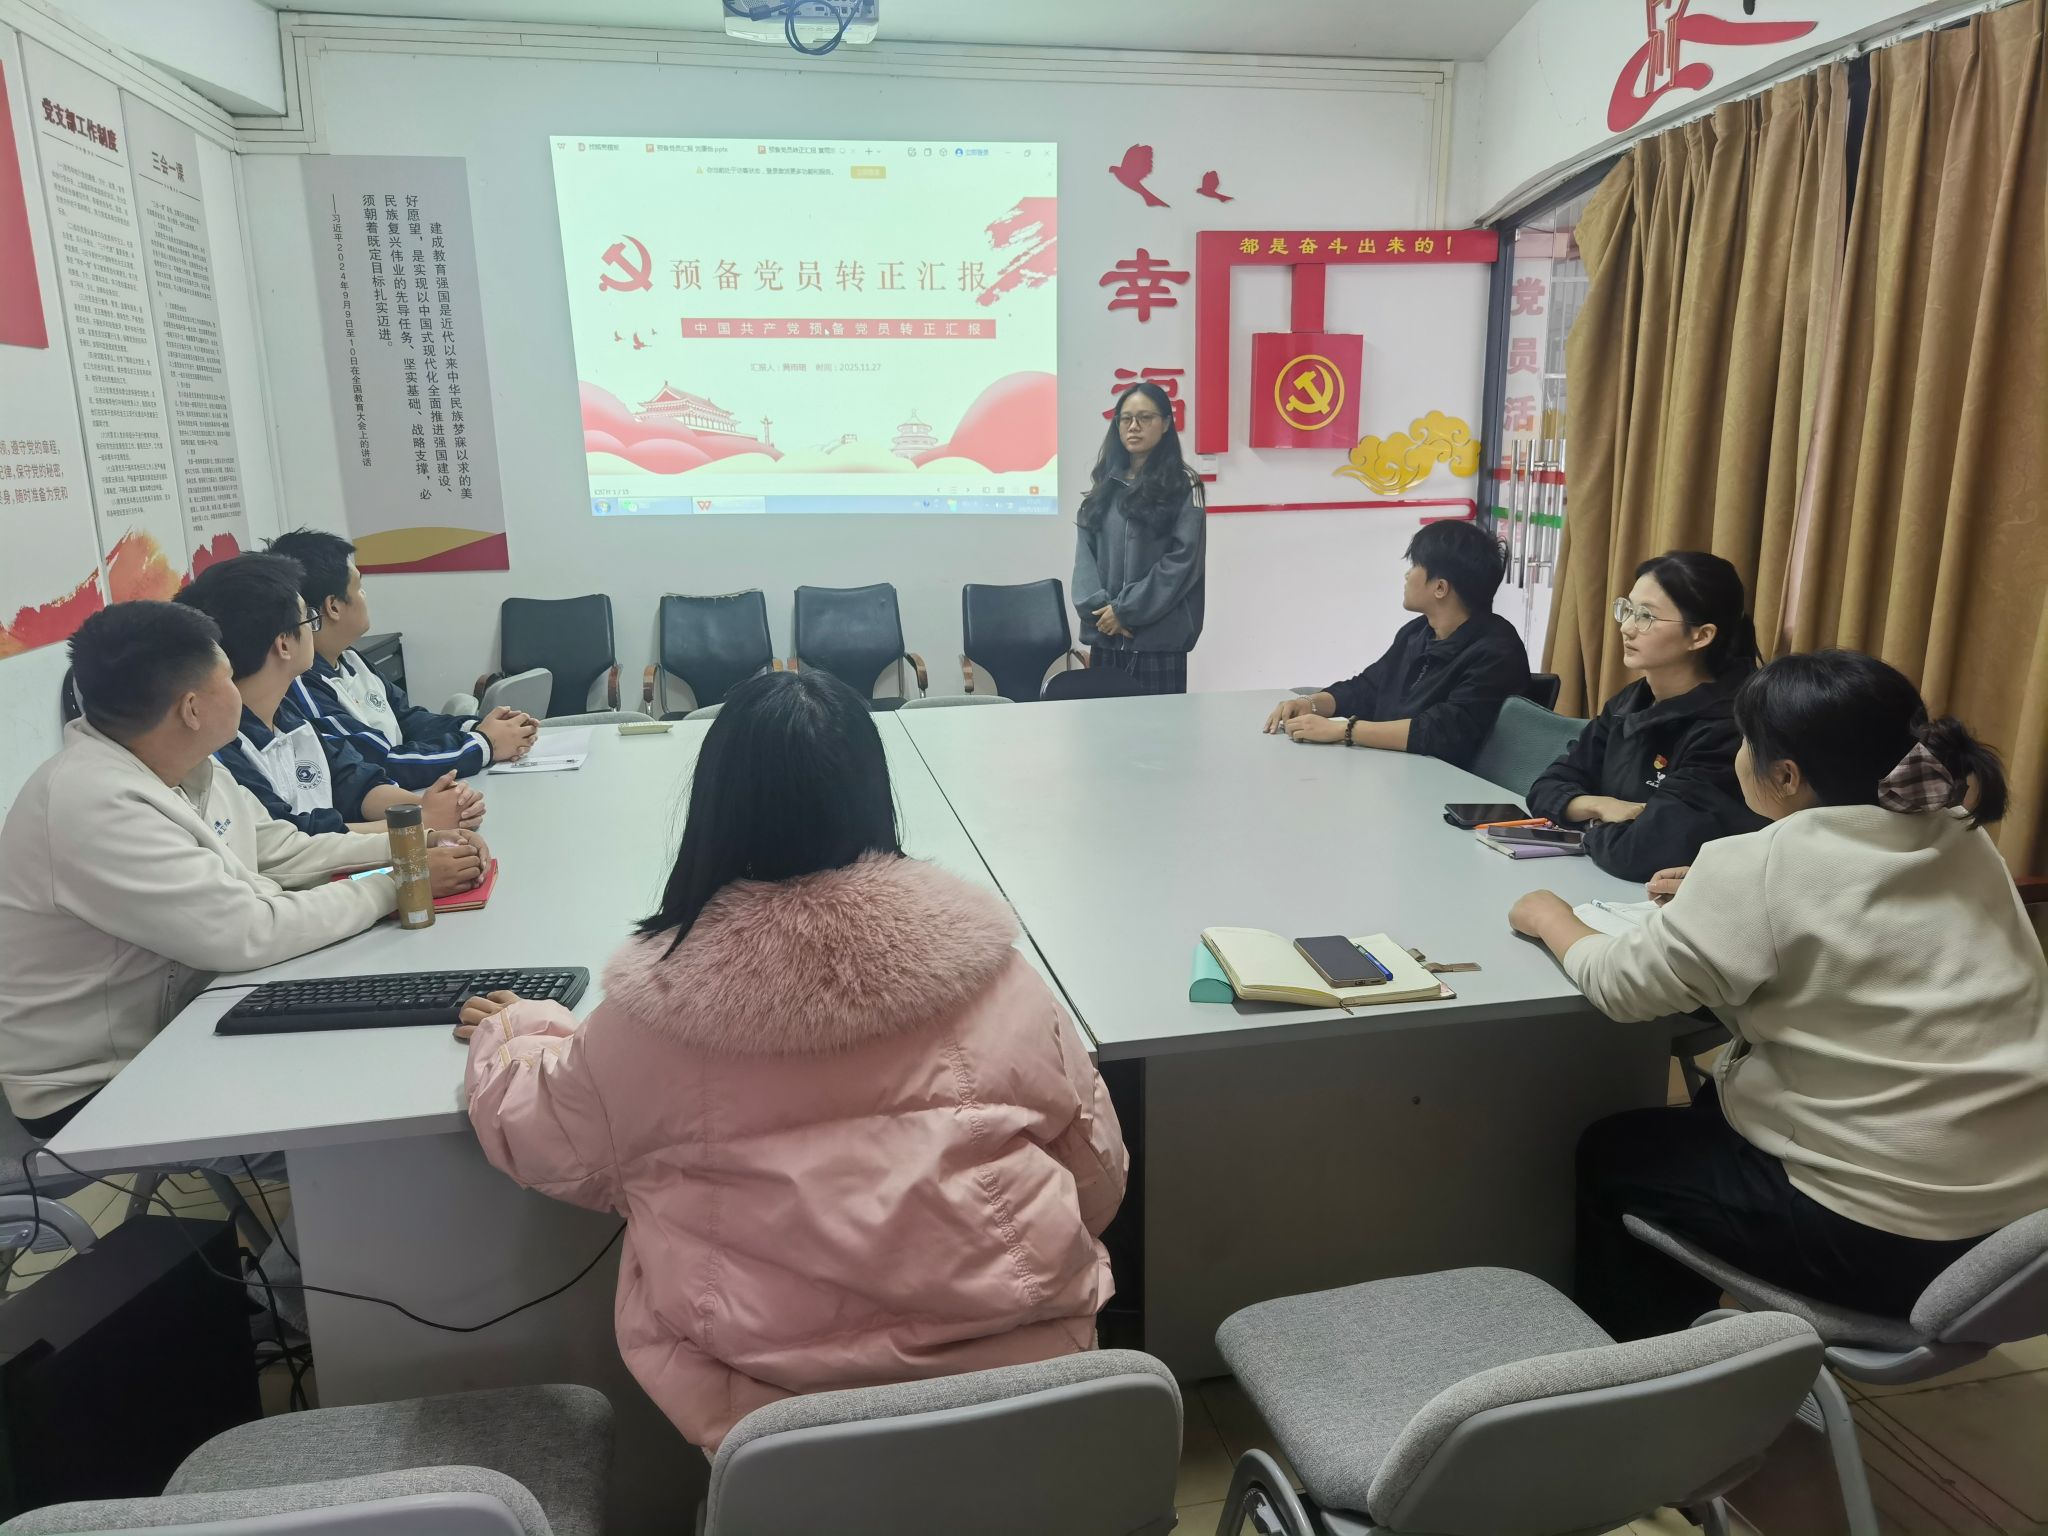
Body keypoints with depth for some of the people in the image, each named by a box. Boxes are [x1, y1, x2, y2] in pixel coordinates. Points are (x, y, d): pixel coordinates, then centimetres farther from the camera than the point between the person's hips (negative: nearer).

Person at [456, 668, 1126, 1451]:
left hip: (761, 1404, 0)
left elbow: (538, 1141, 7)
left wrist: (508, 1034, 28)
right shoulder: (988, 974, -13)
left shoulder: (653, 1013, -14)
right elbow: (1096, 1179, 0)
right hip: (1020, 1376, 1)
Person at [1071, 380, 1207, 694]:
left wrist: (1125, 609, -13)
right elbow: (1084, 552, 8)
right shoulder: (1105, 484, 14)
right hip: (1105, 635, 4)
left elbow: (1184, 559, -9)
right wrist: (1097, 607, -9)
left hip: (1159, 637, -4)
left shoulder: (1184, 485, -1)